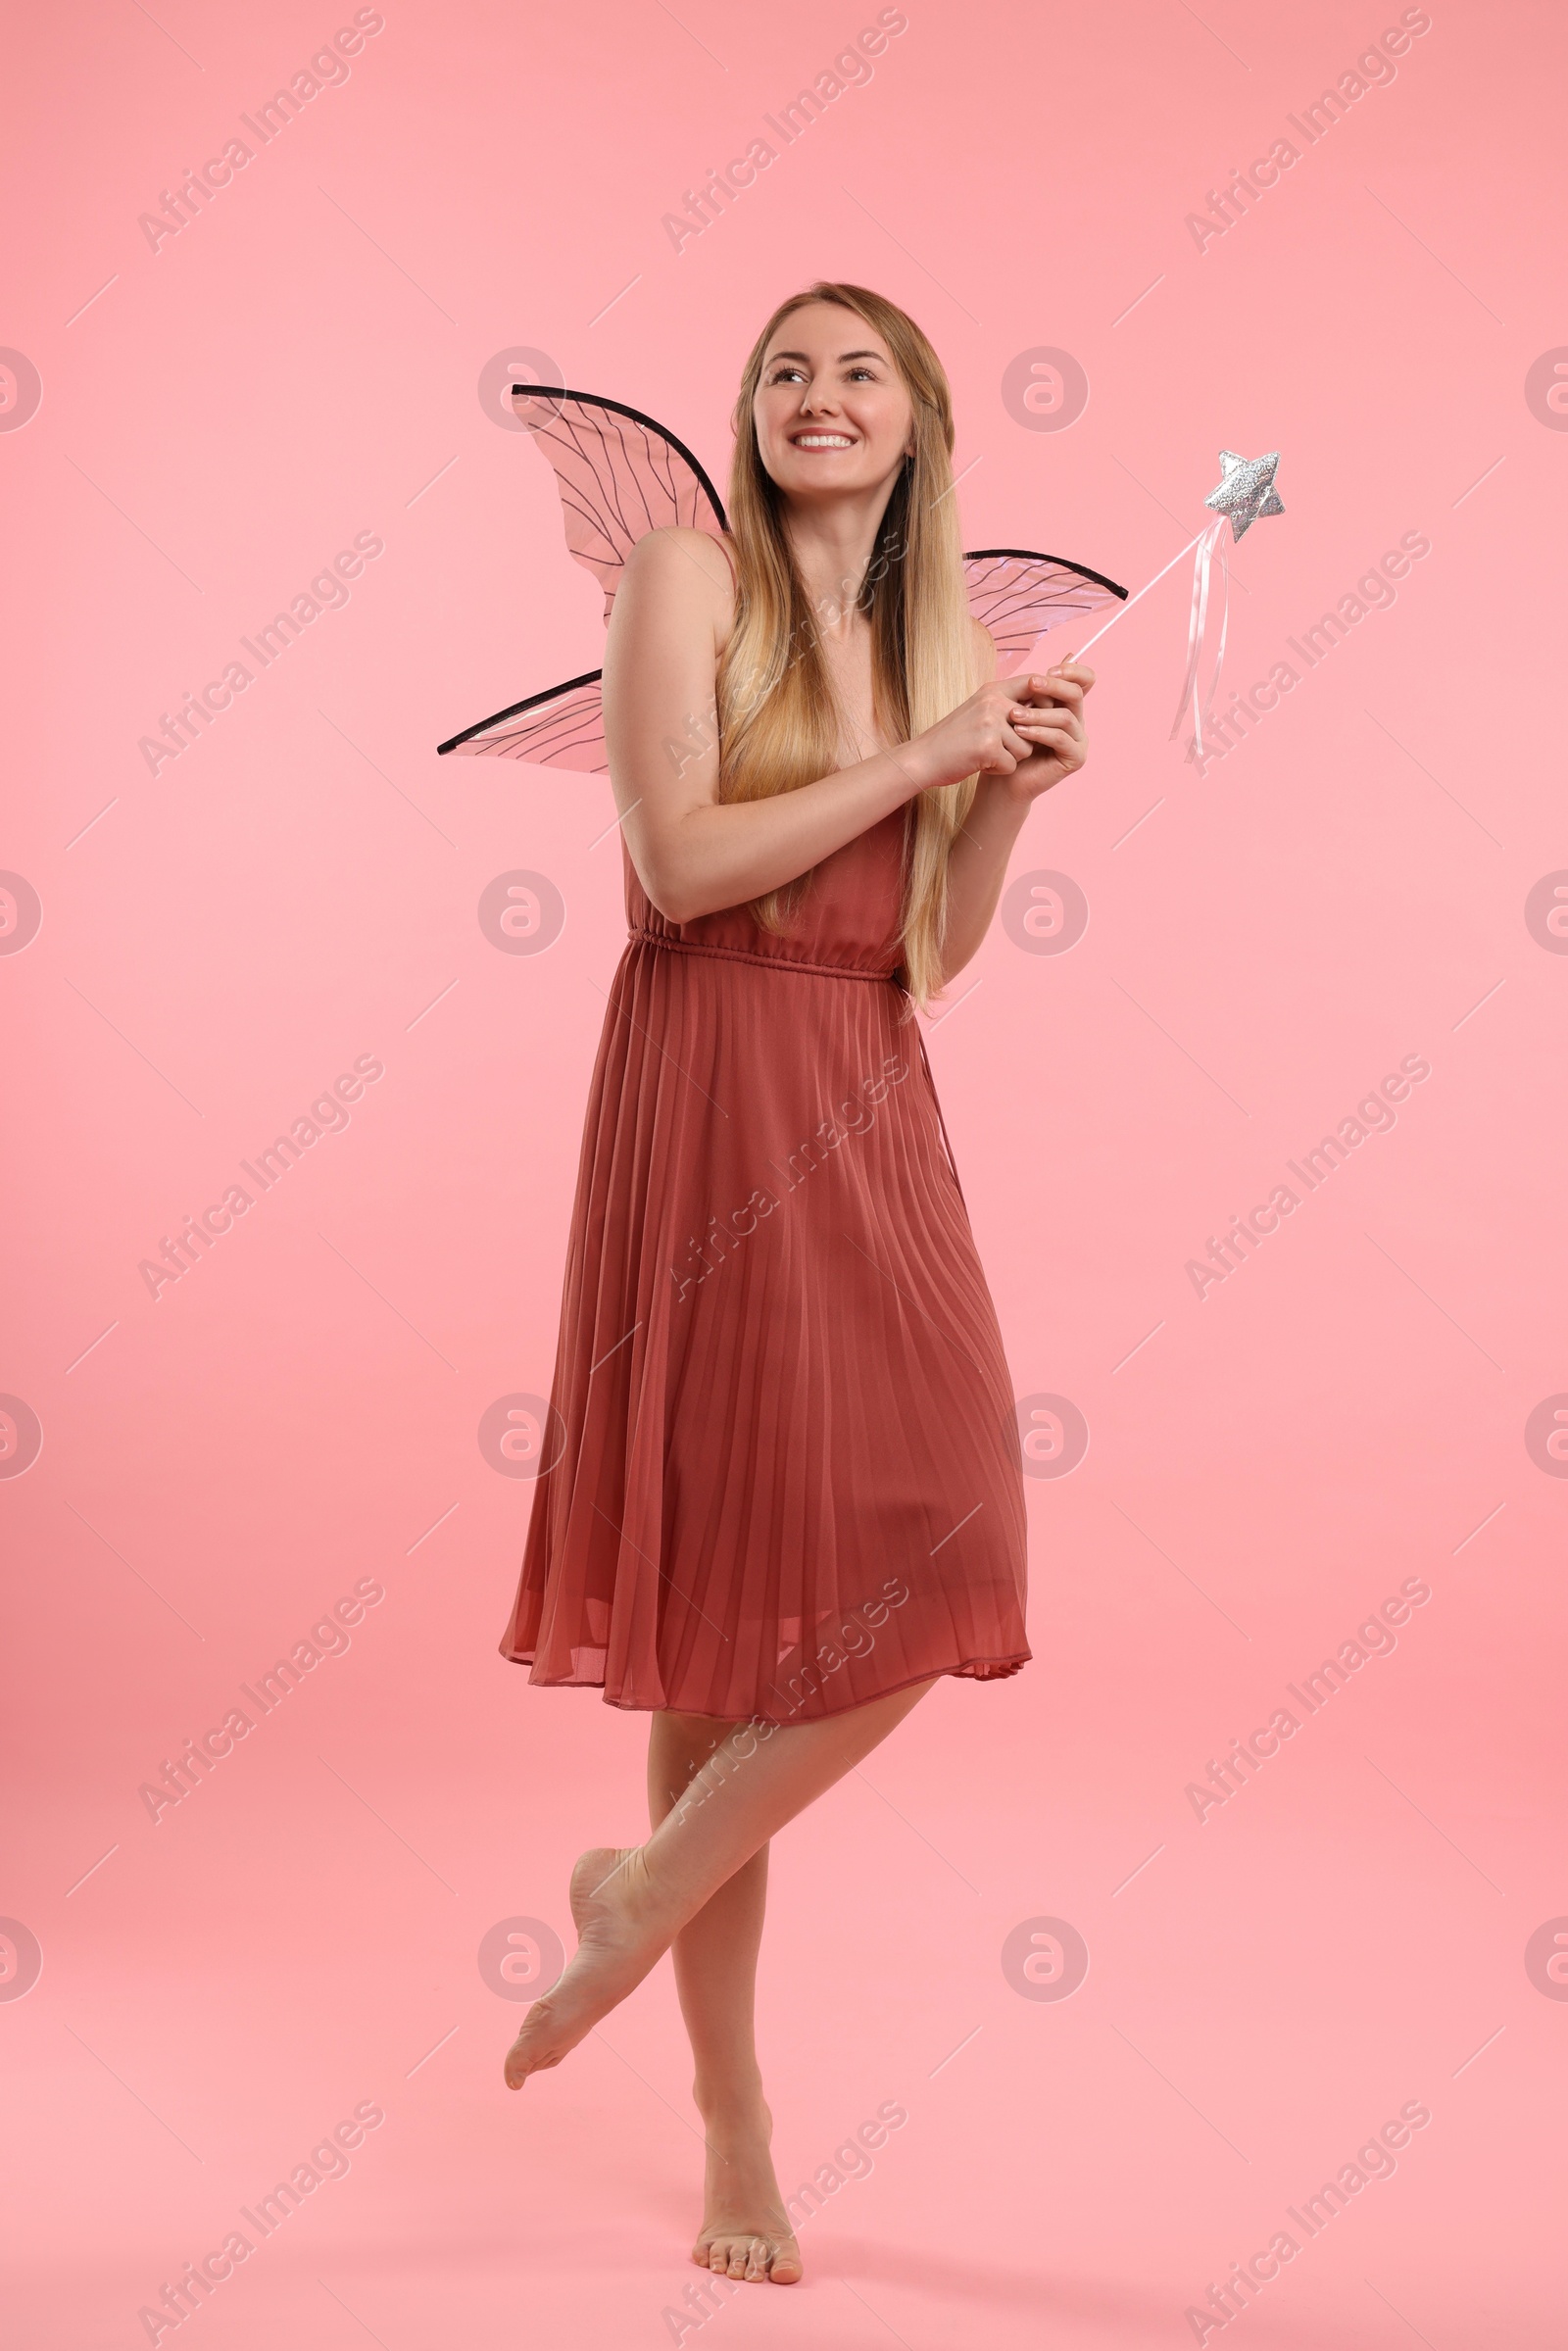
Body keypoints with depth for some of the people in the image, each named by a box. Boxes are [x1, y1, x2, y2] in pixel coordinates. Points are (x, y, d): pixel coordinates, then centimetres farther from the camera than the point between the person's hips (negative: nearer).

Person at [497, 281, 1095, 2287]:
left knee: (929, 1567, -4)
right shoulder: (689, 576, 0)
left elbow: (933, 950, 14)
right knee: (726, 1605, -5)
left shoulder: (939, 636, 17)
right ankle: (735, 2120, 12)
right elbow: (682, 863, -13)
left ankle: (644, 1896, 17)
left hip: (874, 1119, 6)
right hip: (717, 1099, -6)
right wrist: (918, 755, -9)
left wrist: (1012, 791, 0)